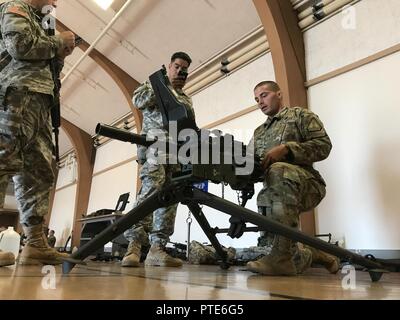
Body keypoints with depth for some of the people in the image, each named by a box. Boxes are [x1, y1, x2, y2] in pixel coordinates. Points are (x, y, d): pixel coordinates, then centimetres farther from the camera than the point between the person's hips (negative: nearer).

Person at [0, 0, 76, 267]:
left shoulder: (37, 22, 35)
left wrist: (59, 55, 16)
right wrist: (59, 42, 3)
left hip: (39, 101, 9)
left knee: (40, 173, -2)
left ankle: (36, 244, -3)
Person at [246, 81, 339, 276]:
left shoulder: (301, 115, 12)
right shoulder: (258, 133, 27)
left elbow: (323, 145, -3)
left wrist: (286, 149, -17)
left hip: (306, 185, -5)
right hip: (274, 190, 5)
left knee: (278, 170, -35)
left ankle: (281, 255, -35)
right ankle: (308, 256, 22)